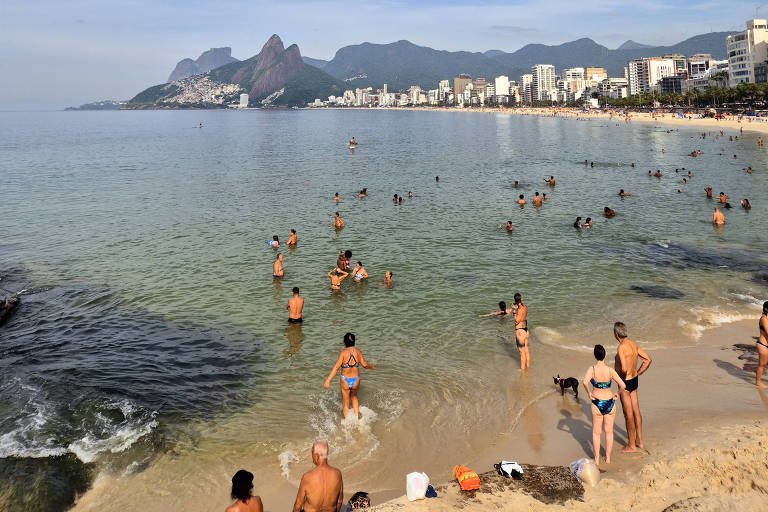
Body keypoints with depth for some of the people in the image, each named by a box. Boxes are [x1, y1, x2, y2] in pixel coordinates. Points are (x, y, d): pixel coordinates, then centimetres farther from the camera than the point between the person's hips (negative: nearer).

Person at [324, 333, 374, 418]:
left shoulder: (343, 352, -16)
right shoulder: (358, 351, -8)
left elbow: (336, 366, -22)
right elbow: (364, 364, -1)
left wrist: (328, 380, -23)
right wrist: (371, 366, 23)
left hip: (345, 380, -3)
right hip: (356, 380, 3)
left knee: (345, 404, 17)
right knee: (354, 397, 33)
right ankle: (357, 417, 24)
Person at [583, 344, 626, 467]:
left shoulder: (592, 369, -14)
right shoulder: (610, 371, -11)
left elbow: (585, 382, -30)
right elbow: (623, 385, -15)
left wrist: (589, 393, -14)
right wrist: (617, 394, 3)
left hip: (597, 403, -1)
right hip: (609, 402, 1)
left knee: (596, 432, 14)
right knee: (609, 431, 18)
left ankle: (597, 460, 15)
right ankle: (608, 458, 26)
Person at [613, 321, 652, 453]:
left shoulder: (621, 348, -24)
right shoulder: (633, 344, 3)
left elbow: (624, 369, -33)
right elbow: (647, 360, 9)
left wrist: (618, 373, -12)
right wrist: (637, 373, 12)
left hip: (625, 383, -9)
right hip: (634, 380, 9)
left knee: (628, 414, 2)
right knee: (636, 411, 17)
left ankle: (631, 445, 13)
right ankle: (639, 441, 28)